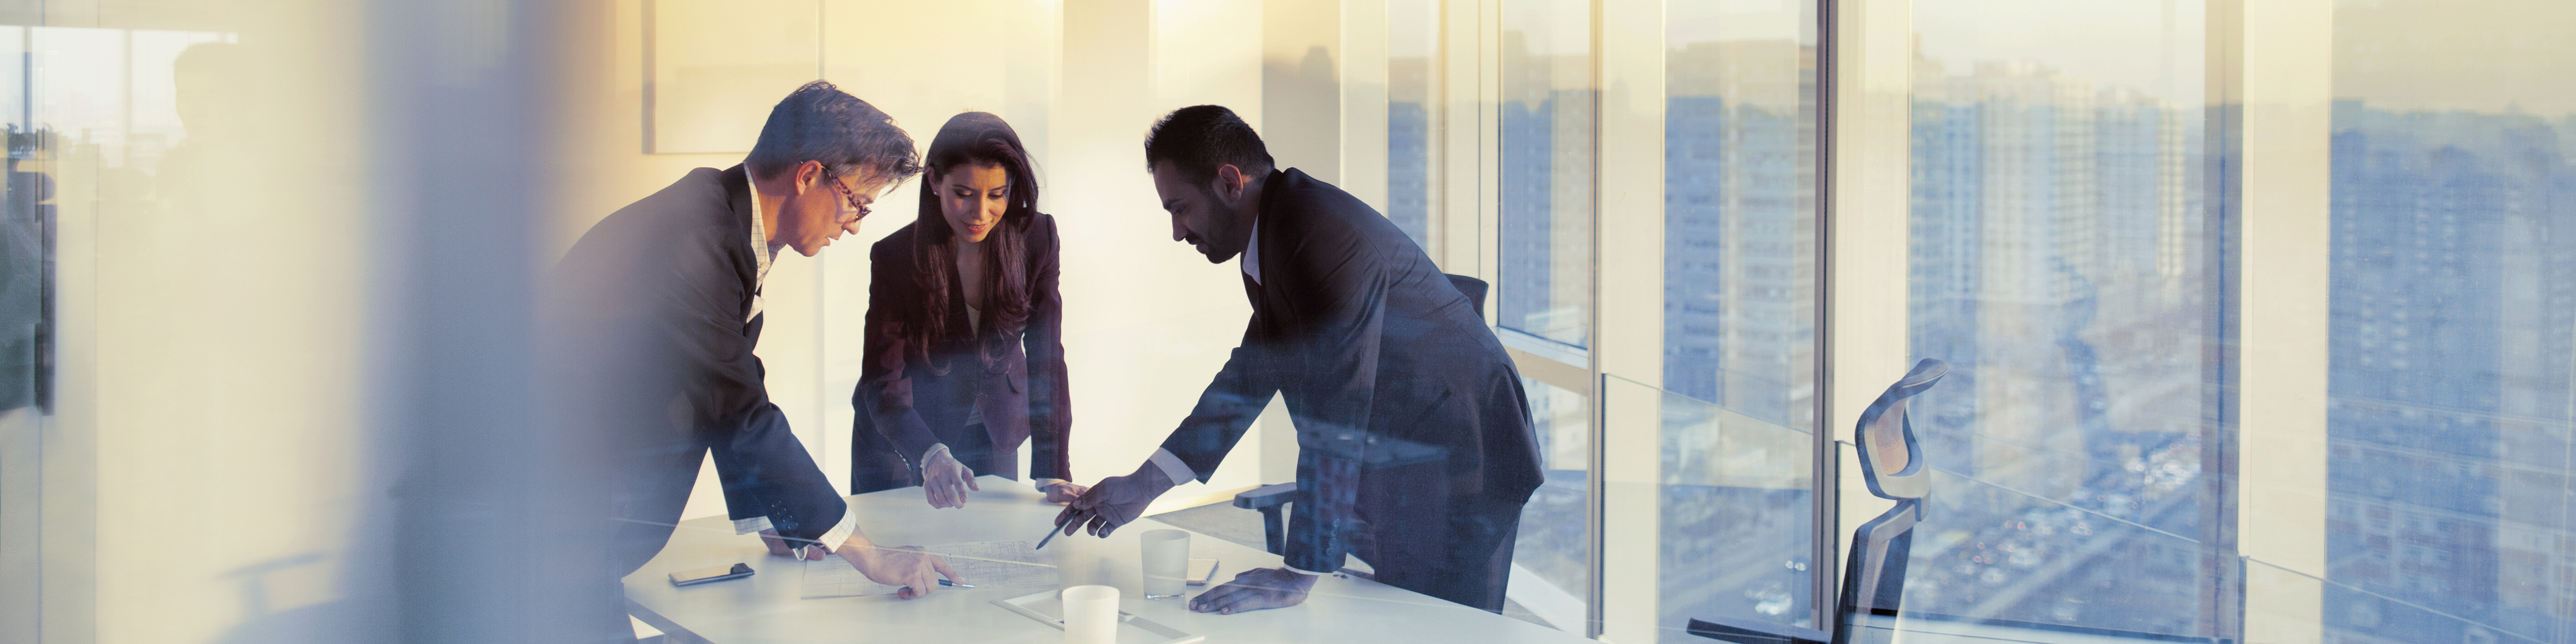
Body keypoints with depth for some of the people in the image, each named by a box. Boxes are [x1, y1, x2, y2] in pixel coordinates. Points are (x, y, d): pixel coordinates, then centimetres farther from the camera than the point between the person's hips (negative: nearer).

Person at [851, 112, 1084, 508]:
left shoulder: (1036, 239, -20)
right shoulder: (894, 257, -26)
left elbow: (1047, 360, -18)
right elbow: (884, 382, -27)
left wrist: (1052, 472, -25)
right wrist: (931, 456, -46)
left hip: (991, 436, 2)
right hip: (900, 436, -2)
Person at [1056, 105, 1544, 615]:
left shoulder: (1325, 236, -26)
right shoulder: (1273, 232, 6)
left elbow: (1337, 412, -30)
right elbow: (1252, 372, 14)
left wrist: (1299, 575, -28)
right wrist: (1145, 483, 10)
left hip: (1456, 472, -10)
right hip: (1400, 465, 10)